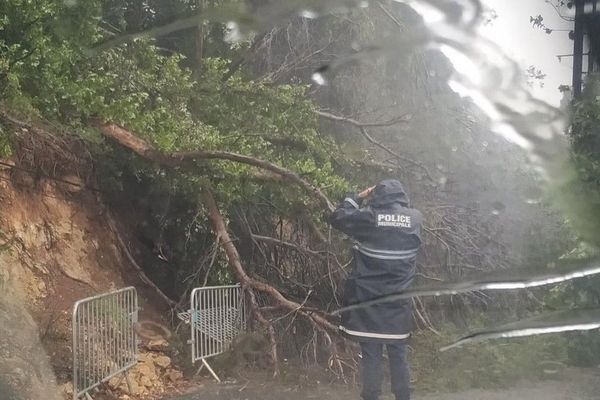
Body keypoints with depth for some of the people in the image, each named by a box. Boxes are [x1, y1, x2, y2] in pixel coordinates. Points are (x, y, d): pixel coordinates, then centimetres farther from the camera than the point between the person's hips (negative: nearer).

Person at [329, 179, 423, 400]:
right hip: (398, 303, 2)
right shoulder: (415, 218, -2)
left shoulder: (368, 216, -11)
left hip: (369, 302, -2)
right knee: (398, 356, 13)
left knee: (371, 356, 6)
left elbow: (337, 218, 3)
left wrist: (357, 197, 11)